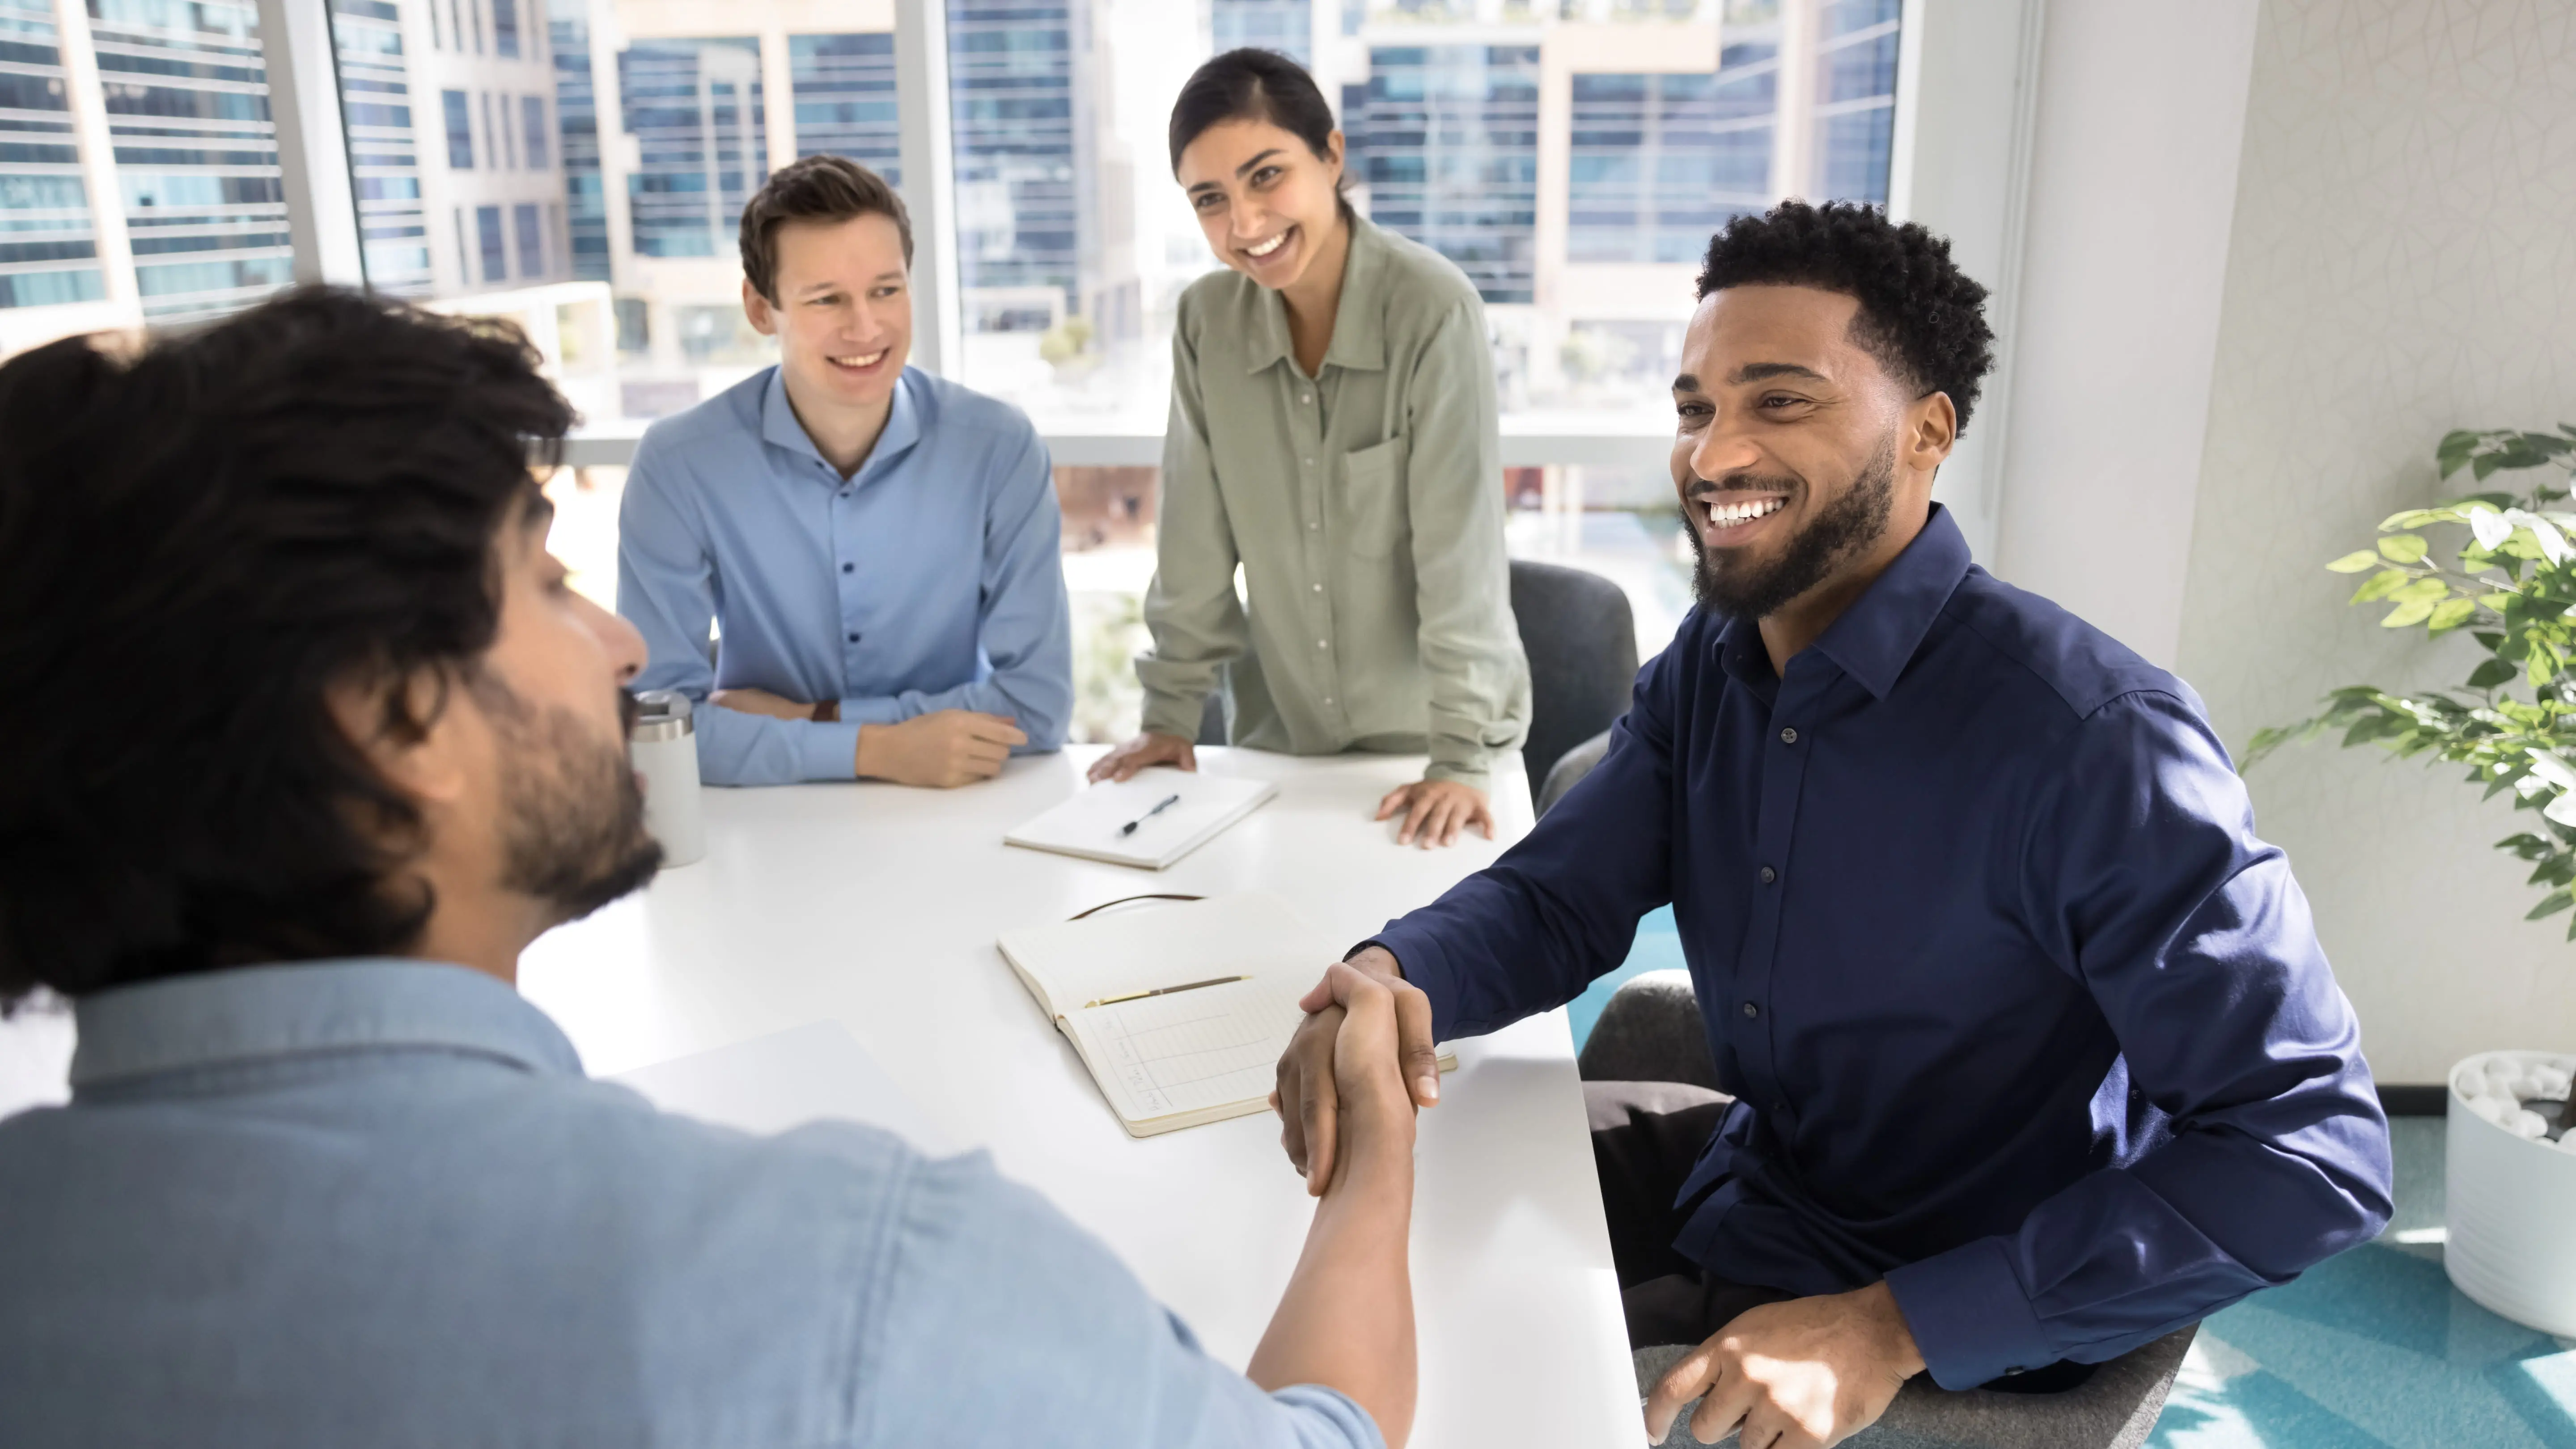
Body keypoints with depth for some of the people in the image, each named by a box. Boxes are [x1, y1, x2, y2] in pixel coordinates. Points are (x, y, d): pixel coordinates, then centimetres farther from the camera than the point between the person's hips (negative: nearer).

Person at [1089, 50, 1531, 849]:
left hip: (1426, 729, -3)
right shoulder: (1206, 320, -7)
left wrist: (1463, 757, -23)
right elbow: (1196, 537, -1)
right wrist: (1170, 713, 0)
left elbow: (1461, 543, -21)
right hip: (1282, 732, 4)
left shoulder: (1434, 308, -20)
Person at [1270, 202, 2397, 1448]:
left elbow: (2314, 1151, -28)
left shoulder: (2088, 741, -30)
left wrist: (1890, 1331, -31)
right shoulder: (1710, 665, -5)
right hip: (1751, 1158, 7)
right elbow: (1552, 898, -4)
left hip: (1949, 1333, -6)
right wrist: (1393, 980, -28)